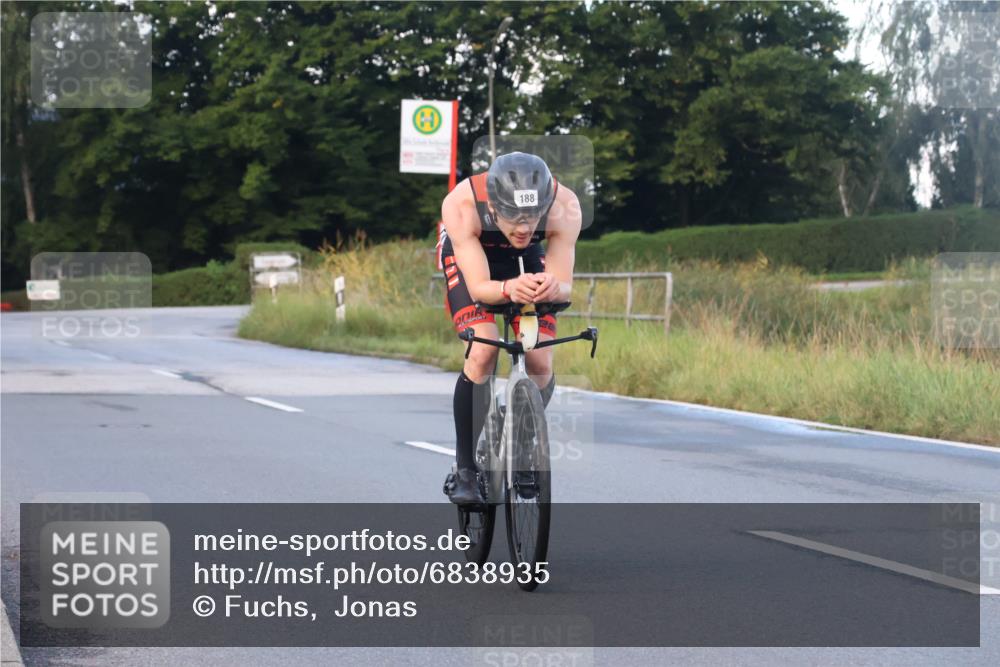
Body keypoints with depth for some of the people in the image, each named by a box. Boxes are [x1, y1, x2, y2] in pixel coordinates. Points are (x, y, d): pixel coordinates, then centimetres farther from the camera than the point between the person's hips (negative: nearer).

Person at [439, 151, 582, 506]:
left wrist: (553, 287, -57)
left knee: (540, 364, -13)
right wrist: (509, 289, -61)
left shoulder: (564, 207, -36)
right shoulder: (460, 206, -40)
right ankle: (465, 469, -10)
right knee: (482, 352, -24)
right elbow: (478, 286, -39)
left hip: (528, 261, 2)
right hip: (468, 255, -2)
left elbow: (565, 286, -33)